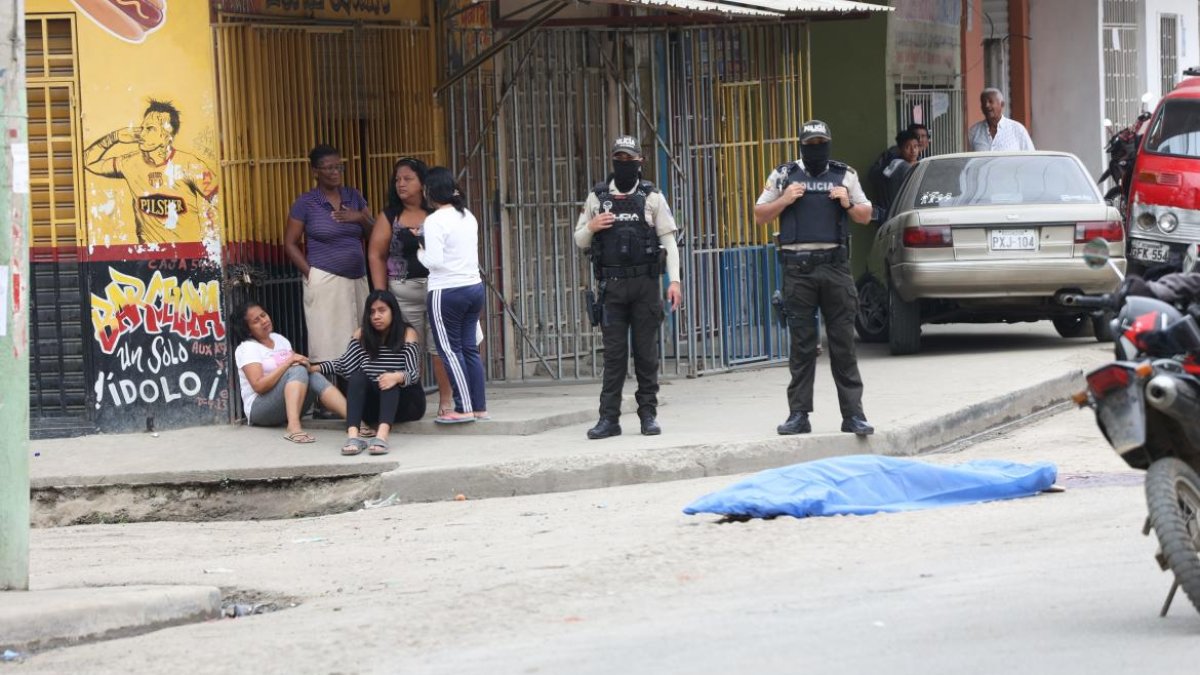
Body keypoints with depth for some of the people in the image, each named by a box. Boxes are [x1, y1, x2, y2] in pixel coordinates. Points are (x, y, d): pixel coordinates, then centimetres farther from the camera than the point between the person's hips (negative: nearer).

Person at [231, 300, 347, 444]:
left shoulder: (279, 339, 16)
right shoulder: (247, 348, -6)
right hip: (259, 408, -6)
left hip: (290, 405, 6)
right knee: (298, 371, -28)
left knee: (315, 378, -22)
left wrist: (304, 363, -12)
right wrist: (288, 363, -22)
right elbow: (259, 386, -19)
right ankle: (294, 428, -52)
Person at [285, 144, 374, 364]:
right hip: (325, 280, -4)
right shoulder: (306, 203, 0)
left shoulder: (353, 197, 12)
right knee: (329, 345, -10)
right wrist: (310, 273, -7)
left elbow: (374, 233, 15)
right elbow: (290, 243, 1)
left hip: (357, 279, 4)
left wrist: (360, 218, -5)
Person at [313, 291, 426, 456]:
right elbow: (344, 364, 0)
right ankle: (353, 435, -48)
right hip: (373, 405, 3)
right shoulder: (362, 335, 3)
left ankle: (382, 435, -58)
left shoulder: (407, 335, -7)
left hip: (406, 403, -3)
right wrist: (315, 368, -14)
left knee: (390, 380, -33)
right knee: (357, 377, -25)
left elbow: (414, 374, -19)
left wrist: (397, 377, -41)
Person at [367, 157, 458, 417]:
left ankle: (446, 401, 3)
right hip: (404, 292, 0)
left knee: (440, 347, -3)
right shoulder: (389, 217, 7)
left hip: (437, 288, 0)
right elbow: (376, 255, 4)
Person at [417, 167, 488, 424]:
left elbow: (434, 260, -20)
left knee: (450, 349, -1)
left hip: (447, 292, -7)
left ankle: (464, 407, -4)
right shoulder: (468, 217, 11)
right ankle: (479, 407, 10)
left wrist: (419, 251, 1)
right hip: (474, 286, 7)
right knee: (469, 348, 11)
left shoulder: (435, 221, -13)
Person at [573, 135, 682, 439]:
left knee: (646, 351, 1)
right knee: (613, 353, 0)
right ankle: (609, 418, 0)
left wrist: (674, 280, -7)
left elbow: (668, 241, 2)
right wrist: (591, 227, -7)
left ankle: (649, 414, 7)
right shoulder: (597, 197, 10)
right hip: (612, 285, 1)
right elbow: (580, 241, 16)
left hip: (645, 283, -1)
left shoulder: (652, 197, 5)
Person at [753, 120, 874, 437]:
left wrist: (848, 205, -2)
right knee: (801, 345, 1)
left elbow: (866, 216, 18)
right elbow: (760, 215, 11)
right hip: (798, 268, 0)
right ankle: (799, 414, 4)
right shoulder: (783, 176, 10)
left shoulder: (845, 176, 13)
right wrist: (784, 201, -5)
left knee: (843, 343, -1)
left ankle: (853, 413, 0)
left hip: (835, 266, 1)